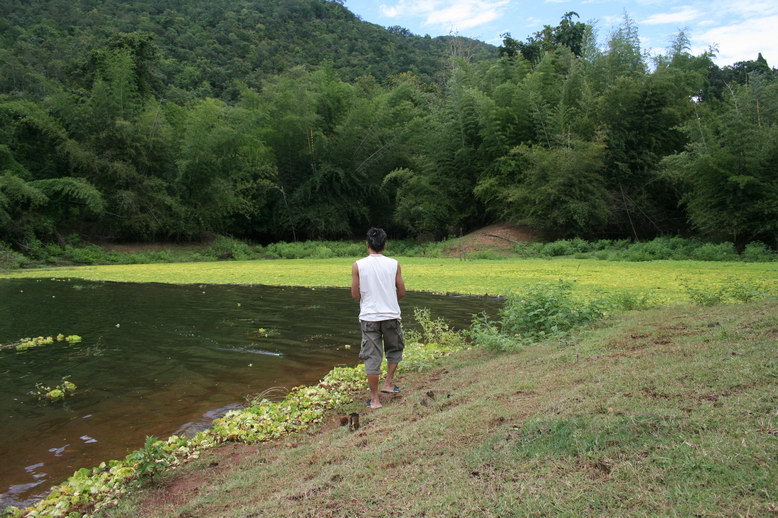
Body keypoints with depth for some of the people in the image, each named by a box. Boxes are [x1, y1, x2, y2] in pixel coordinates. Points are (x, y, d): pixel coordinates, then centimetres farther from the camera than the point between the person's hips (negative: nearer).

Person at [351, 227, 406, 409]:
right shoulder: (394, 264, -2)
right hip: (391, 315, 1)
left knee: (372, 356, 4)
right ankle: (388, 382, 24)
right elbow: (402, 293, 2)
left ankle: (375, 399, 8)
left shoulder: (358, 265, -4)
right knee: (395, 349, 25)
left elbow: (355, 294, 0)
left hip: (369, 317, 0)